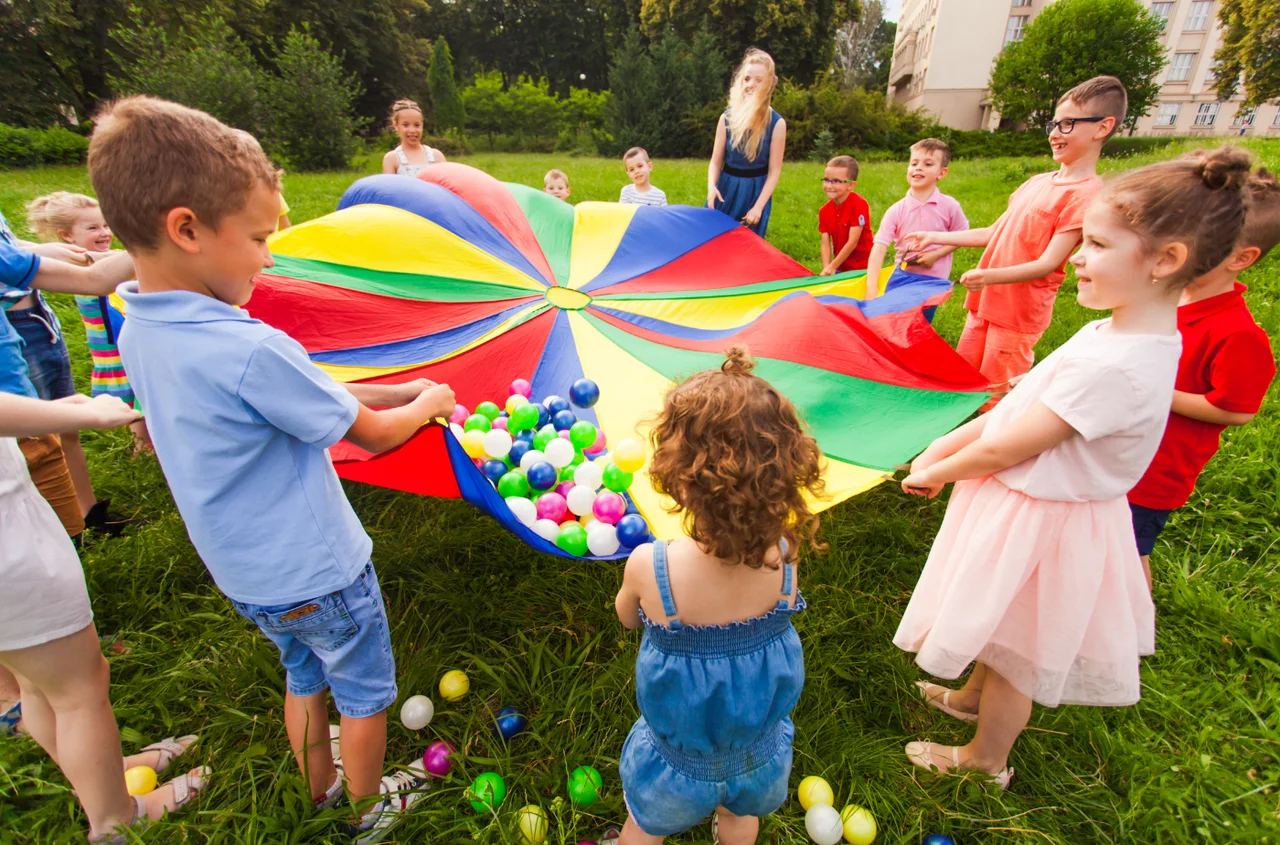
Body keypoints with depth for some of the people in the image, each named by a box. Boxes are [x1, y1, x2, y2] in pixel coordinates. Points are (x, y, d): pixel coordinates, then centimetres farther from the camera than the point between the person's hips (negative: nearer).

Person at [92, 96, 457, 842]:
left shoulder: (138, 334, -5)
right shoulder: (250, 350, -33)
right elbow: (372, 435, -21)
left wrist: (397, 390, 0)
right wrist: (427, 404, -1)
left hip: (246, 574, 7)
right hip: (319, 572, -7)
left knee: (305, 677, 29)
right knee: (365, 693, 19)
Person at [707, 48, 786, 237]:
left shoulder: (777, 123, -9)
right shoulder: (727, 118, -4)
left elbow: (774, 171, -8)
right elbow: (716, 161, 1)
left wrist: (758, 206, -17)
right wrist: (711, 186, -19)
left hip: (755, 193, -2)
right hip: (726, 190, 2)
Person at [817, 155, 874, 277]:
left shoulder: (859, 205, -15)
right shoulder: (824, 211, 2)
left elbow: (853, 241, -18)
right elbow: (825, 243, -2)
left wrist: (832, 267, -17)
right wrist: (826, 268, -16)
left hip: (861, 268, -5)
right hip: (839, 268, 5)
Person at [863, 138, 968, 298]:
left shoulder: (949, 206, -7)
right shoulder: (896, 211, -10)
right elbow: (879, 248, -19)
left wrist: (936, 254, -14)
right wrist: (871, 287, -31)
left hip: (935, 281, -1)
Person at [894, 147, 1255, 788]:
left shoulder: (1114, 367, -32)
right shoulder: (1115, 330, -1)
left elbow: (1005, 450, -25)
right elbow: (1018, 404, 3)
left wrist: (935, 474, -9)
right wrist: (944, 445, 0)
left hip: (1040, 524, -9)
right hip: (1031, 507, 9)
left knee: (1017, 655, 16)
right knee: (1002, 635, 31)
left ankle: (985, 759, 42)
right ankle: (971, 697, 58)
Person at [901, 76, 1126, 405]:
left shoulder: (1088, 193, -14)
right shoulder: (1037, 182, 11)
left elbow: (1048, 264, -20)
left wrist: (991, 275, -36)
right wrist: (934, 238, 12)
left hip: (1018, 316, -8)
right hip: (985, 303, 8)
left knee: (994, 399, 0)